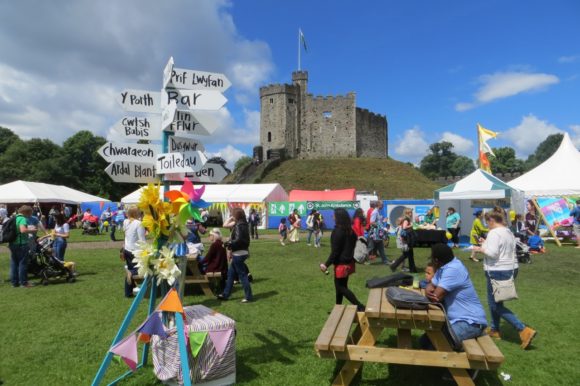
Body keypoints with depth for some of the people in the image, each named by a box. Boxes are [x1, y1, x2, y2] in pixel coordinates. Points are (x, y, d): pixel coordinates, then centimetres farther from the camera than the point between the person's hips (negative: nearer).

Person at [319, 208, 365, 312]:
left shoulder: (338, 231, -21)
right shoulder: (350, 230, 5)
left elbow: (335, 251, -21)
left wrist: (326, 264, -16)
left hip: (341, 263, -9)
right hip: (348, 262, 9)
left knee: (340, 287, 1)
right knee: (341, 285, 17)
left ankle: (359, 306, -5)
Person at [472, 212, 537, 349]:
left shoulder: (494, 233, -18)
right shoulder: (509, 232, 12)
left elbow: (492, 253, -26)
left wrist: (481, 249, -9)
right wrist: (486, 245, 14)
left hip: (498, 272, -10)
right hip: (511, 269, 10)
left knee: (496, 305, -2)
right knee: (495, 301, 21)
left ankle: (524, 330, -8)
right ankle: (494, 329, 31)